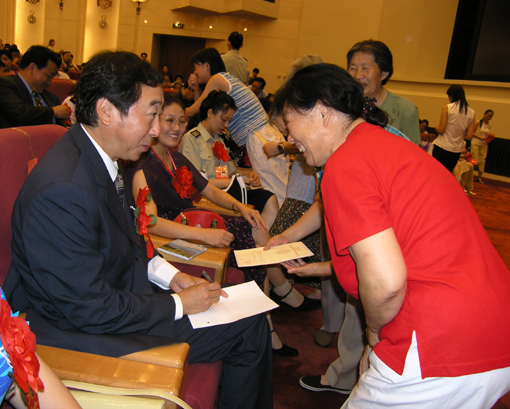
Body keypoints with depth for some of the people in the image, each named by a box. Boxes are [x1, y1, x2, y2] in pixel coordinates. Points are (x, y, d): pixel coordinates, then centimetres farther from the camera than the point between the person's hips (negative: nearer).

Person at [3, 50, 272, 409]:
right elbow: (91, 309, -25)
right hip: (78, 331, -9)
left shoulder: (103, 158, -1)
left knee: (252, 320, 7)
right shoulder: (62, 190, -30)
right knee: (249, 330, -10)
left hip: (119, 291, 9)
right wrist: (177, 305, -16)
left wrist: (169, 275, 1)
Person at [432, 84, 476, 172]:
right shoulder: (471, 113, 4)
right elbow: (469, 136, 3)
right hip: (457, 150, 5)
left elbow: (441, 130, -11)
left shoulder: (447, 108, -9)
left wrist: (436, 127, 11)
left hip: (442, 147, -5)